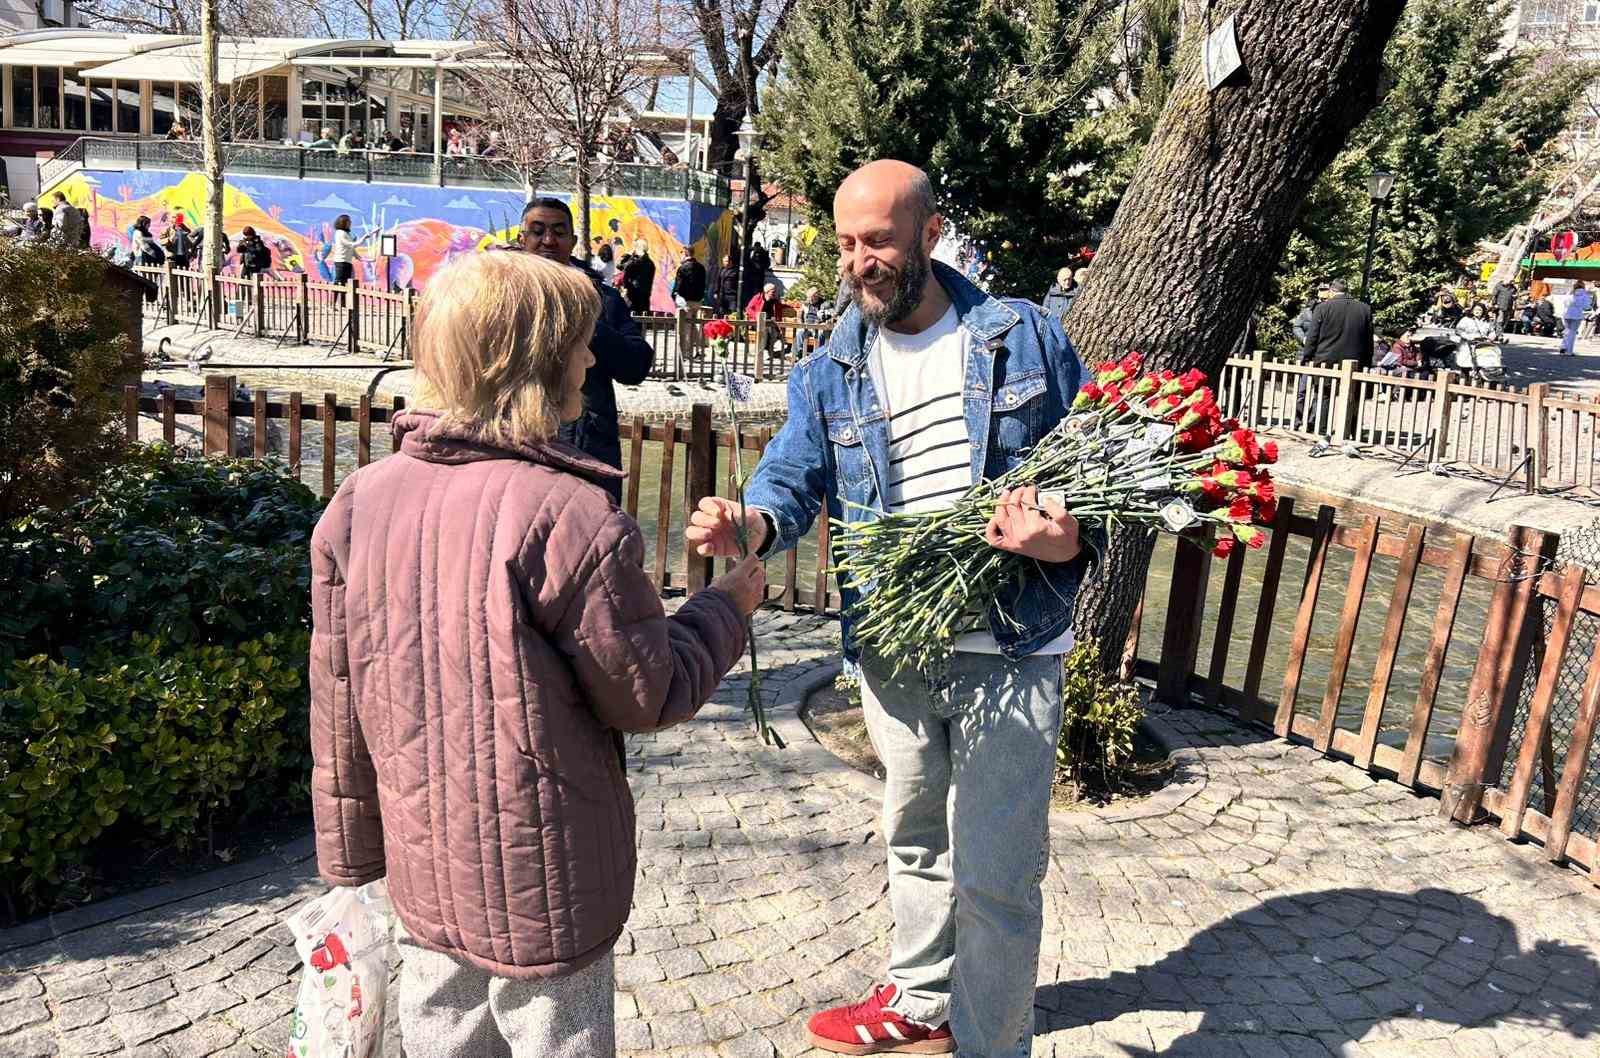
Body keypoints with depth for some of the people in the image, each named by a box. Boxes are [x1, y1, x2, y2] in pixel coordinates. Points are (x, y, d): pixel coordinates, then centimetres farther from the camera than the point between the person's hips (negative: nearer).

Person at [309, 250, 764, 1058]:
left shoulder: (362, 498, -4)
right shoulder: (569, 516, -23)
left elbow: (337, 702, 3)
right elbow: (649, 696, -14)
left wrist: (352, 854, 15)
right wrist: (727, 607, 3)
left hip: (422, 871, 6)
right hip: (539, 886, -6)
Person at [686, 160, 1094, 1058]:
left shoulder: (1025, 338, -2)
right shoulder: (828, 374, 5)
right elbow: (792, 478, -5)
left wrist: (1065, 541, -21)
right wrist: (751, 522, -29)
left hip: (1006, 651, -4)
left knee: (995, 876, 0)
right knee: (916, 842, 23)